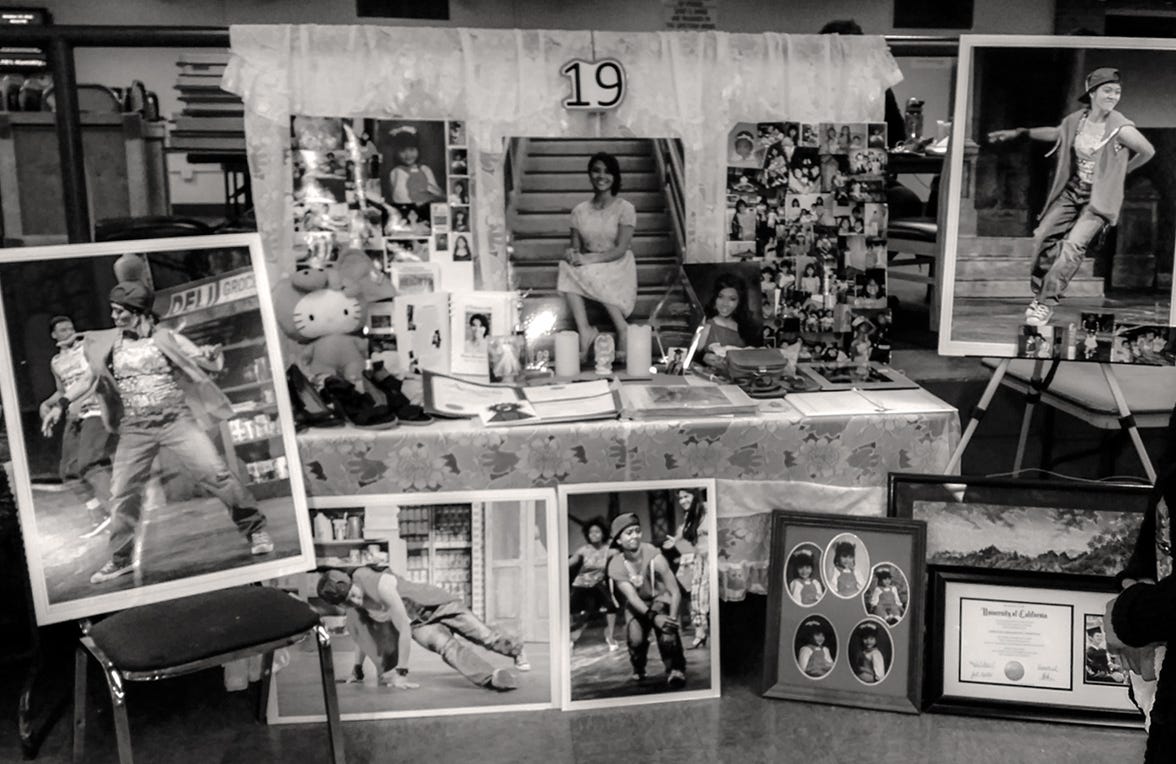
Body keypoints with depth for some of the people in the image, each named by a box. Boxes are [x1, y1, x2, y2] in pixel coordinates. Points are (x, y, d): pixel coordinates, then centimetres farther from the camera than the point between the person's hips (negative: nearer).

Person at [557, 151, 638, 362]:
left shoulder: (625, 208, -3)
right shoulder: (579, 210, 9)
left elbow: (620, 250, -12)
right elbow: (576, 245, 7)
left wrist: (590, 259, -25)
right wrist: (572, 253, -19)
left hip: (617, 268, -3)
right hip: (587, 267, 3)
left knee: (586, 273, -34)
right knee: (567, 268, -30)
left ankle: (622, 328, -24)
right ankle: (584, 330, -35)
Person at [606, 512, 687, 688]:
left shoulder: (653, 556, -24)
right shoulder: (616, 566, -19)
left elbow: (675, 592, -26)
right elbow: (632, 597, -27)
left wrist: (672, 618, -42)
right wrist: (653, 616, -44)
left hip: (660, 599, -1)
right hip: (636, 606, 2)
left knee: (667, 633, -30)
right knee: (635, 640, -21)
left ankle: (675, 669, -6)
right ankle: (638, 670, 12)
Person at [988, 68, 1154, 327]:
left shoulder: (1121, 129, -16)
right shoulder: (1075, 120, 0)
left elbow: (1147, 151, 0)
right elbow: (1056, 133, 22)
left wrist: (1118, 171, 8)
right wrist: (1018, 133, 24)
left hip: (1099, 199, -5)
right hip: (1072, 192, 6)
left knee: (1073, 246, -21)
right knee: (1043, 237, 1)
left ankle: (1048, 303, -15)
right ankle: (1039, 292, 20)